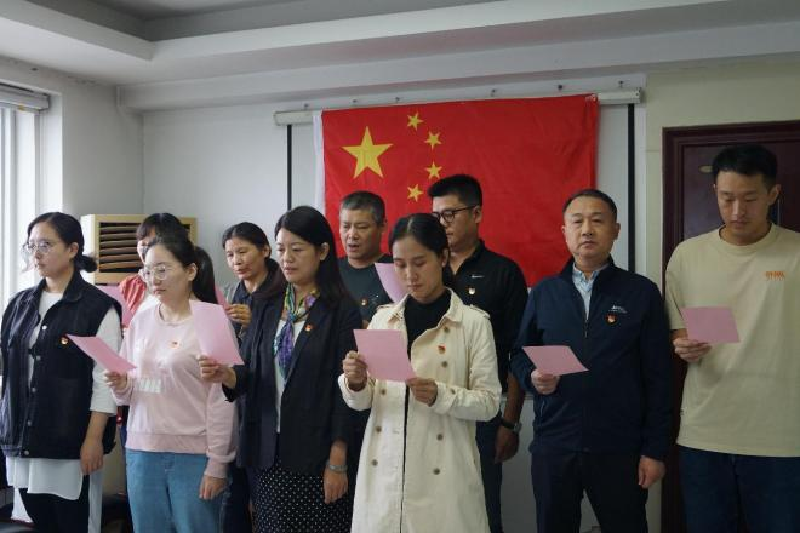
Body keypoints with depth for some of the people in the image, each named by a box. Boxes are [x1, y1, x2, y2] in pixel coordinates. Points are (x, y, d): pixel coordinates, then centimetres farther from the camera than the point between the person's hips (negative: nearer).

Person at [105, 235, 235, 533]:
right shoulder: (140, 321, 9)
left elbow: (221, 399, -8)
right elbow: (128, 394, 15)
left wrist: (217, 463, -9)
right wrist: (120, 386, -7)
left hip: (194, 455, -5)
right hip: (141, 451, 5)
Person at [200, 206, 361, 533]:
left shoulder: (342, 311, -6)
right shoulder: (267, 308, 8)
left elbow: (346, 388, -9)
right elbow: (251, 374, 7)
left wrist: (337, 462, -11)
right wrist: (226, 375, -15)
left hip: (316, 453, -4)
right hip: (267, 450, 4)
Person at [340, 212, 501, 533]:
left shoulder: (473, 322, -5)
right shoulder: (382, 320, 7)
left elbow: (489, 402, -6)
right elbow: (361, 402, 7)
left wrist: (440, 396, -22)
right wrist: (355, 383, -14)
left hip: (442, 474, -3)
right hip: (383, 469, 3)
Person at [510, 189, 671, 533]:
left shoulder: (642, 293, 0)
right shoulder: (543, 293, 7)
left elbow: (657, 377, 0)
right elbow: (520, 356, 14)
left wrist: (655, 450, -3)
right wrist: (533, 377, -9)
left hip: (619, 449, -2)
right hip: (552, 446, 2)